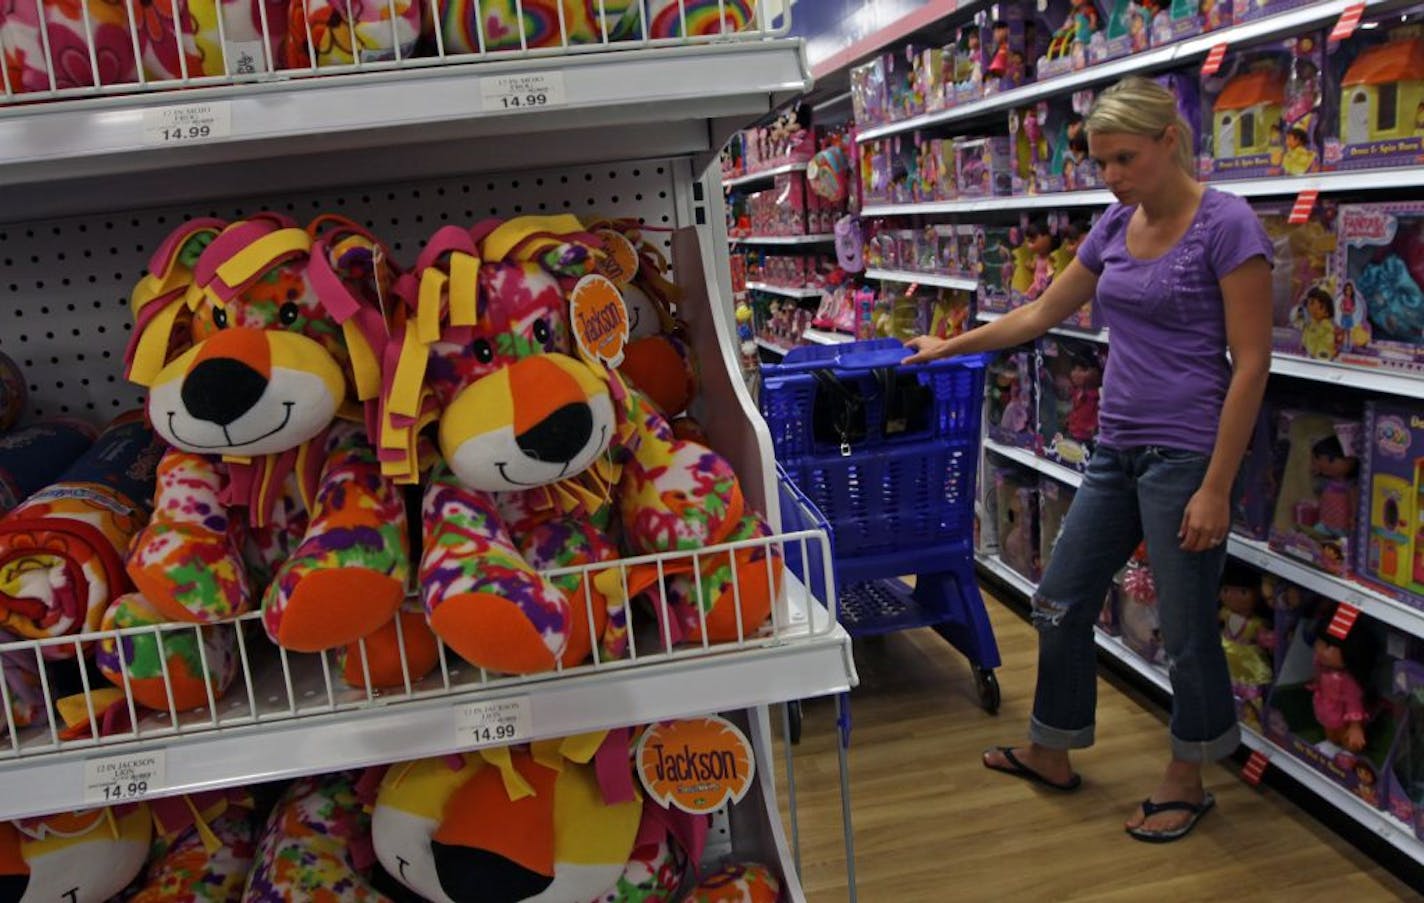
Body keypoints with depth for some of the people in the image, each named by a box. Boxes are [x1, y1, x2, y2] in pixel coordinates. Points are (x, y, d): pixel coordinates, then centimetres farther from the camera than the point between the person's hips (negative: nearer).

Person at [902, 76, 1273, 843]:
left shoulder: (1227, 225, -13)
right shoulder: (1115, 225, 8)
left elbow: (1250, 365, -14)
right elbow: (1042, 314, 20)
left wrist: (1215, 488, -17)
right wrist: (951, 347, 24)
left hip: (1186, 454, -7)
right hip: (1117, 450, 7)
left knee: (1187, 629, 7)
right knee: (1061, 604, 13)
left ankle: (1187, 781, 30)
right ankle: (1052, 753, 33)